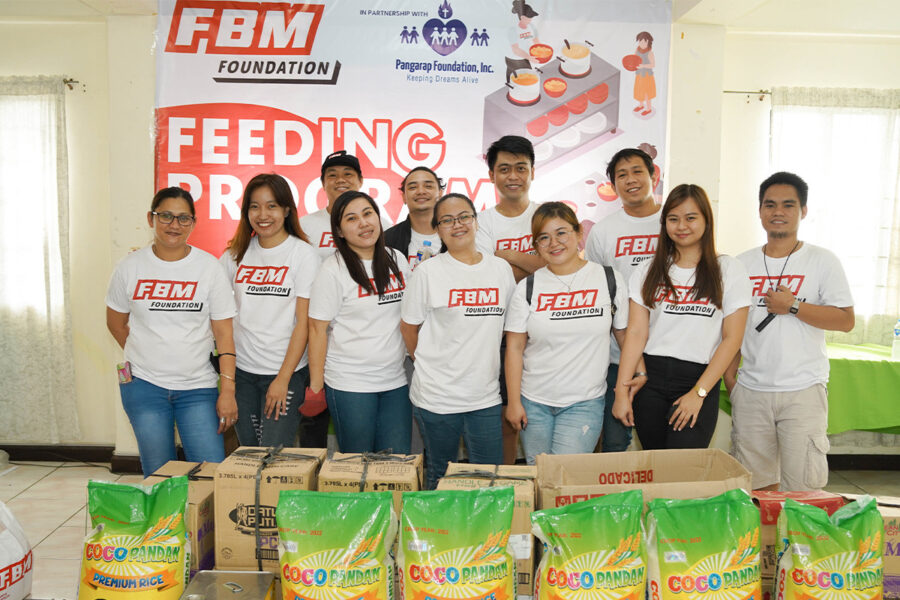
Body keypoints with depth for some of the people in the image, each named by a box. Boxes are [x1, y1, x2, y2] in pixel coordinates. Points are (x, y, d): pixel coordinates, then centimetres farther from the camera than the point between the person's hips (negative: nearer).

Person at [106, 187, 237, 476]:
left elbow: (223, 333, -5)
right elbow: (116, 323, 15)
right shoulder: (130, 267, 1)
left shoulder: (209, 267, -3)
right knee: (157, 474, 7)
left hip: (197, 387, -1)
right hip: (144, 386, 1)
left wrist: (228, 390, -9)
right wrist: (146, 356, 11)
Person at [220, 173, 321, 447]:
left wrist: (283, 378, -12)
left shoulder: (303, 254, -6)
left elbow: (304, 322, -9)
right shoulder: (235, 254, 7)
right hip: (241, 371, 4)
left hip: (286, 372, -4)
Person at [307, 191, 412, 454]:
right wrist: (316, 386, -9)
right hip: (349, 384, -4)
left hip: (395, 381, 5)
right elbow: (317, 328, -8)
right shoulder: (333, 270, -9)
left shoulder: (397, 260, 7)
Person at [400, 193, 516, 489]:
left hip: (486, 396, 3)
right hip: (437, 395, -2)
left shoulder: (501, 268, 4)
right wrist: (430, 365, 8)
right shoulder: (428, 271, -6)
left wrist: (483, 362, 11)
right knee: (440, 478, 13)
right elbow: (409, 327, 2)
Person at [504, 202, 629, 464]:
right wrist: (514, 402, -2)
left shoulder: (610, 280, 0)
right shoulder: (528, 287, 0)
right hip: (533, 403, 2)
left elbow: (625, 334, 8)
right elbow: (514, 347, 1)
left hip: (585, 402, -1)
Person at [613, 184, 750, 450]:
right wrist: (622, 390, -7)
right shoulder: (648, 272, 9)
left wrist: (698, 393, -10)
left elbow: (731, 338, -3)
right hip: (650, 380, 2)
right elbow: (636, 332, 1)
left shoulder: (729, 271, 2)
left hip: (699, 381, -2)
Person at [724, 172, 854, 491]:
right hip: (750, 390, 3)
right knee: (755, 485, 10)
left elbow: (846, 320, -4)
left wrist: (793, 306, -13)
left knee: (802, 487, -2)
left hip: (803, 390, -3)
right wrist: (729, 375, 6)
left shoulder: (823, 261, 1)